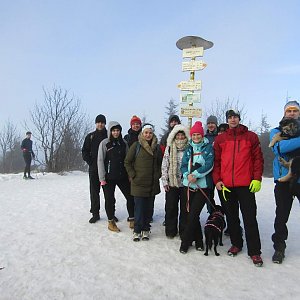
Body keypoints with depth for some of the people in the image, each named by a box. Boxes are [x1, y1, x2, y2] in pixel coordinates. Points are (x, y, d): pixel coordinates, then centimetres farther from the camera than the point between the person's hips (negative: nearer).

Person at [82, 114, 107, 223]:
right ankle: (95, 213, 13)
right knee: (94, 191, 4)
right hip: (94, 169, 2)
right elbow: (85, 151, 9)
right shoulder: (90, 136, 8)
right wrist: (90, 162, -3)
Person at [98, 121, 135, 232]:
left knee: (130, 197, 3)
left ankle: (132, 219, 18)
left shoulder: (124, 143, 7)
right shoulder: (105, 143, -4)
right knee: (110, 200, 4)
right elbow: (100, 160, -6)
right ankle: (111, 222, 20)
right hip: (109, 177, -4)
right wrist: (102, 178, -10)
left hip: (122, 176, 4)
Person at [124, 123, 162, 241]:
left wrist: (158, 174, 7)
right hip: (139, 183, -3)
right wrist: (133, 175, -6)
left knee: (149, 208, 9)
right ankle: (137, 230, 12)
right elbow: (127, 162, -1)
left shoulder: (157, 147, 7)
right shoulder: (136, 146, -4)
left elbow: (161, 163, 18)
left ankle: (146, 229, 22)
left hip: (153, 183, 4)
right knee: (139, 208, -2)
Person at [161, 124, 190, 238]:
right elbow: (164, 165, 4)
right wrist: (164, 181, -1)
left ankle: (184, 231, 19)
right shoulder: (169, 148, 4)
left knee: (185, 208, 5)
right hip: (171, 183, 1)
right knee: (171, 207, 6)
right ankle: (171, 230, 20)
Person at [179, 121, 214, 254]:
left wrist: (195, 175, -17)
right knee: (192, 213, 8)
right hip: (189, 185, 4)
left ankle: (185, 242, 6)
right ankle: (198, 241, 24)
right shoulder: (189, 148, 13)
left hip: (203, 185, -4)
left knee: (193, 214, -8)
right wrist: (188, 175, -13)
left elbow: (209, 165, -10)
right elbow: (184, 165, 7)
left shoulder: (208, 147, 1)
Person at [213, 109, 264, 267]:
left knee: (250, 218, -1)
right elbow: (216, 161, 8)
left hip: (246, 184, -2)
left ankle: (254, 251, 7)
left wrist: (257, 179, -6)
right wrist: (217, 180, -1)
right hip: (227, 185, 3)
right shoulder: (220, 139, 9)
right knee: (231, 216, 12)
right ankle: (236, 244, 28)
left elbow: (258, 158, 2)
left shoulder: (251, 136, 5)